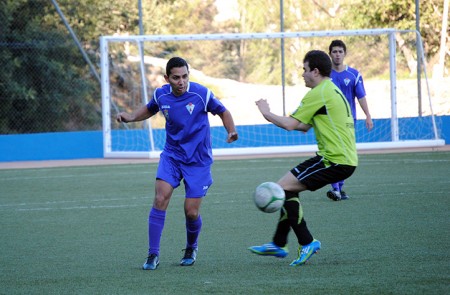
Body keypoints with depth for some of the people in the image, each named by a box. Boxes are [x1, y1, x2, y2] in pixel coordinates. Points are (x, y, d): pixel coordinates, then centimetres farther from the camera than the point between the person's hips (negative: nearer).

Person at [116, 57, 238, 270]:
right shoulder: (161, 95, -5)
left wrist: (231, 132, -17)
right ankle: (153, 255, -11)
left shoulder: (201, 94, -15)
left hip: (198, 159, -2)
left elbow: (223, 112, 0)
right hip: (172, 154, 2)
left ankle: (191, 248, 28)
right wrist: (130, 117, 0)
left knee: (191, 211, -4)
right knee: (160, 199, -17)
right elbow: (149, 109, 18)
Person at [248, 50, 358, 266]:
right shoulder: (333, 90, 20)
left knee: (282, 188, -10)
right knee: (289, 188, 17)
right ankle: (278, 244, 22)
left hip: (336, 161, -10)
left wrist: (266, 113, 3)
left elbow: (290, 125, -14)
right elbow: (304, 126, 22)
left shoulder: (319, 93, -13)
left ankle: (306, 242, -6)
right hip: (345, 159, 10)